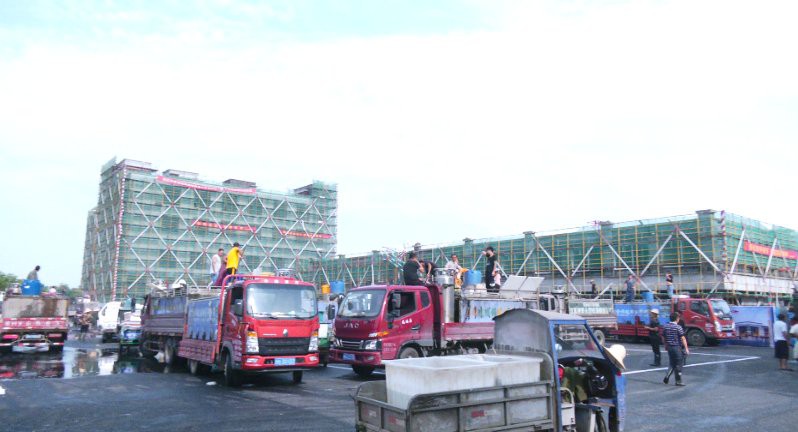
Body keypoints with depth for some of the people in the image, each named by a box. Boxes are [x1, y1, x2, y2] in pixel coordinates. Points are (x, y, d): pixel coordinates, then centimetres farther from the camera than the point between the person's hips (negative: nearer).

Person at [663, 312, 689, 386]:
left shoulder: (665, 326, 4)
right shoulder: (678, 327, -14)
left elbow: (664, 337, 12)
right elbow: (683, 338, -14)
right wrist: (686, 348, -11)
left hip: (669, 347, 6)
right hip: (677, 347, -6)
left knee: (672, 363, 17)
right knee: (678, 364, 4)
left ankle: (667, 376, 1)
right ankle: (678, 381, 10)